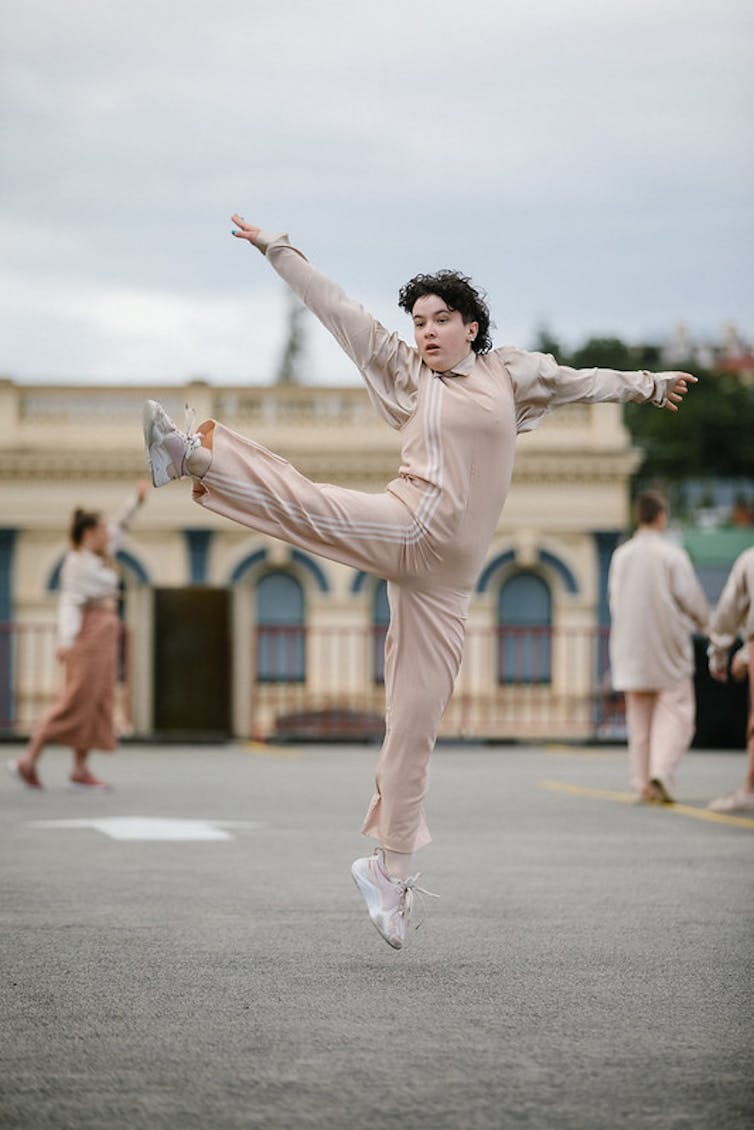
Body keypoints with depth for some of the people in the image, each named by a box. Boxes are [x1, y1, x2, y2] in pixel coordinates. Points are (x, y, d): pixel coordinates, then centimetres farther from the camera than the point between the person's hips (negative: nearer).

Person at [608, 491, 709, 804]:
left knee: (639, 717, 11)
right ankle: (661, 773, -17)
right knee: (674, 712, 0)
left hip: (630, 646, 4)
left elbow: (614, 599, 10)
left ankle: (643, 783, 10)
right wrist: (704, 623, 12)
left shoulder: (621, 555, 4)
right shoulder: (672, 555, -10)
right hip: (667, 642, -4)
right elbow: (690, 597, -8)